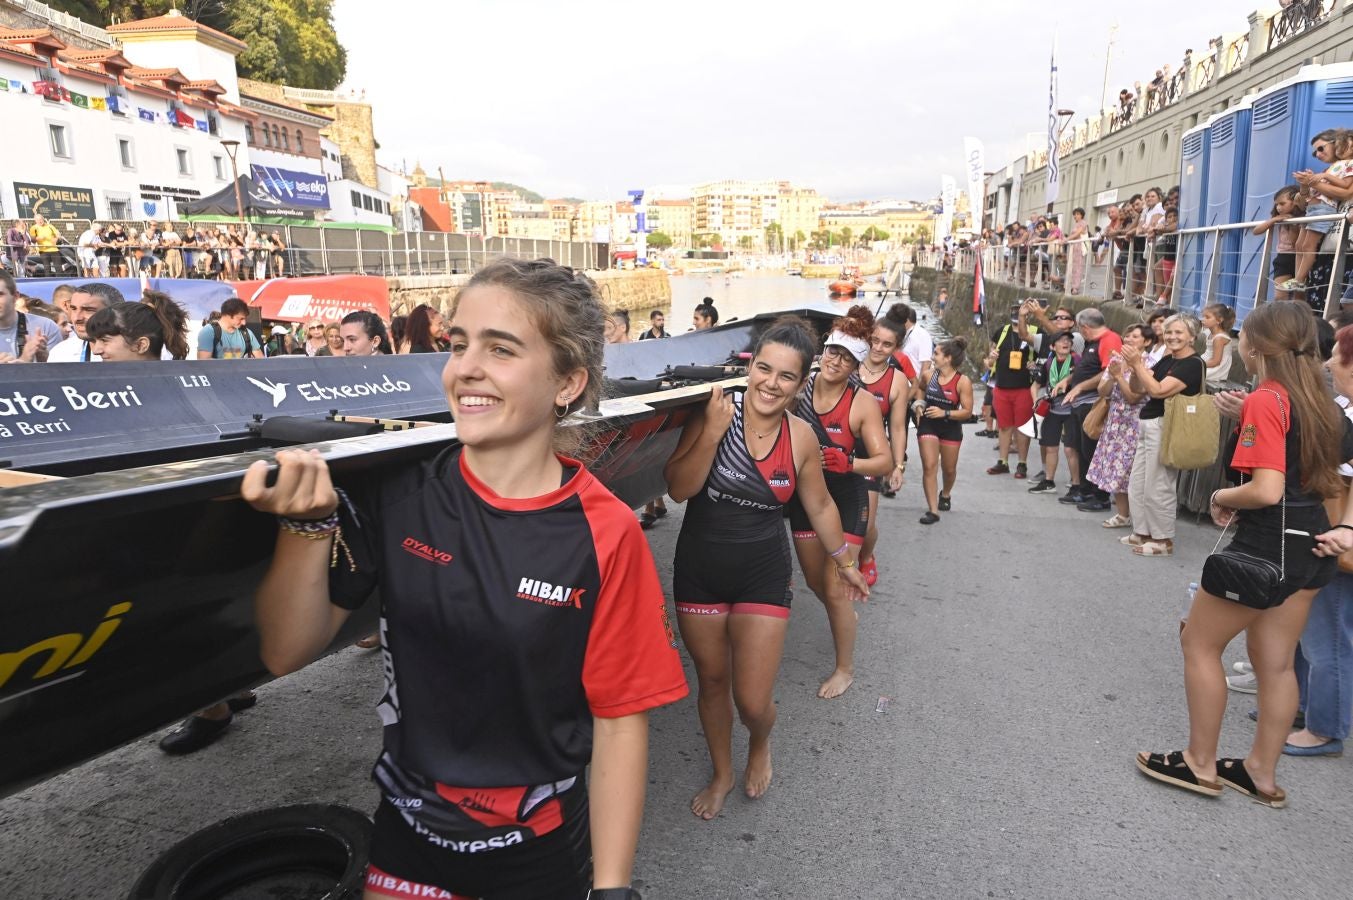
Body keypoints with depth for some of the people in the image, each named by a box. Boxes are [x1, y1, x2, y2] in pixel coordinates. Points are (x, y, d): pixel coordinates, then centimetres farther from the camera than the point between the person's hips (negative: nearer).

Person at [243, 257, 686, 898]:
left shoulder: (606, 535, -18)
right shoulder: (397, 492, -11)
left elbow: (620, 722, -13)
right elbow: (286, 654, -10)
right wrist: (309, 523, -26)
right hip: (407, 829, 2)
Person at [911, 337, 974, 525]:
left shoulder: (963, 381, -14)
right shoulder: (929, 374, -5)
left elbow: (967, 412, -13)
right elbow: (919, 389, 19)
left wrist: (944, 413, -24)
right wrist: (919, 404, 1)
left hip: (951, 428, -1)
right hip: (928, 425, 1)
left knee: (949, 469, 16)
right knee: (929, 466, -9)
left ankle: (945, 495, 48)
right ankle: (933, 510, -6)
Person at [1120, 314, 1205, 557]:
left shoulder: (1193, 364, -12)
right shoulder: (1166, 360, 15)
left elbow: (1158, 391, -22)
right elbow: (1138, 389, 12)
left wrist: (1137, 364, -18)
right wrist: (1135, 368, -7)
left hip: (1164, 429, -9)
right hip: (1148, 426, 9)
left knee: (1157, 488, -4)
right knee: (1137, 484, 14)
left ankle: (1164, 540, 6)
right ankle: (1142, 532, 24)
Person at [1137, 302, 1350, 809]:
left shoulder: (1264, 401, -19)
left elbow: (1267, 491, -27)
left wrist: (1221, 498, -8)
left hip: (1266, 546, -9)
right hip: (1310, 545, 9)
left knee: (1199, 643, 9)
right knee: (1276, 663, 17)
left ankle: (1200, 766, 19)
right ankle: (1262, 775, 29)